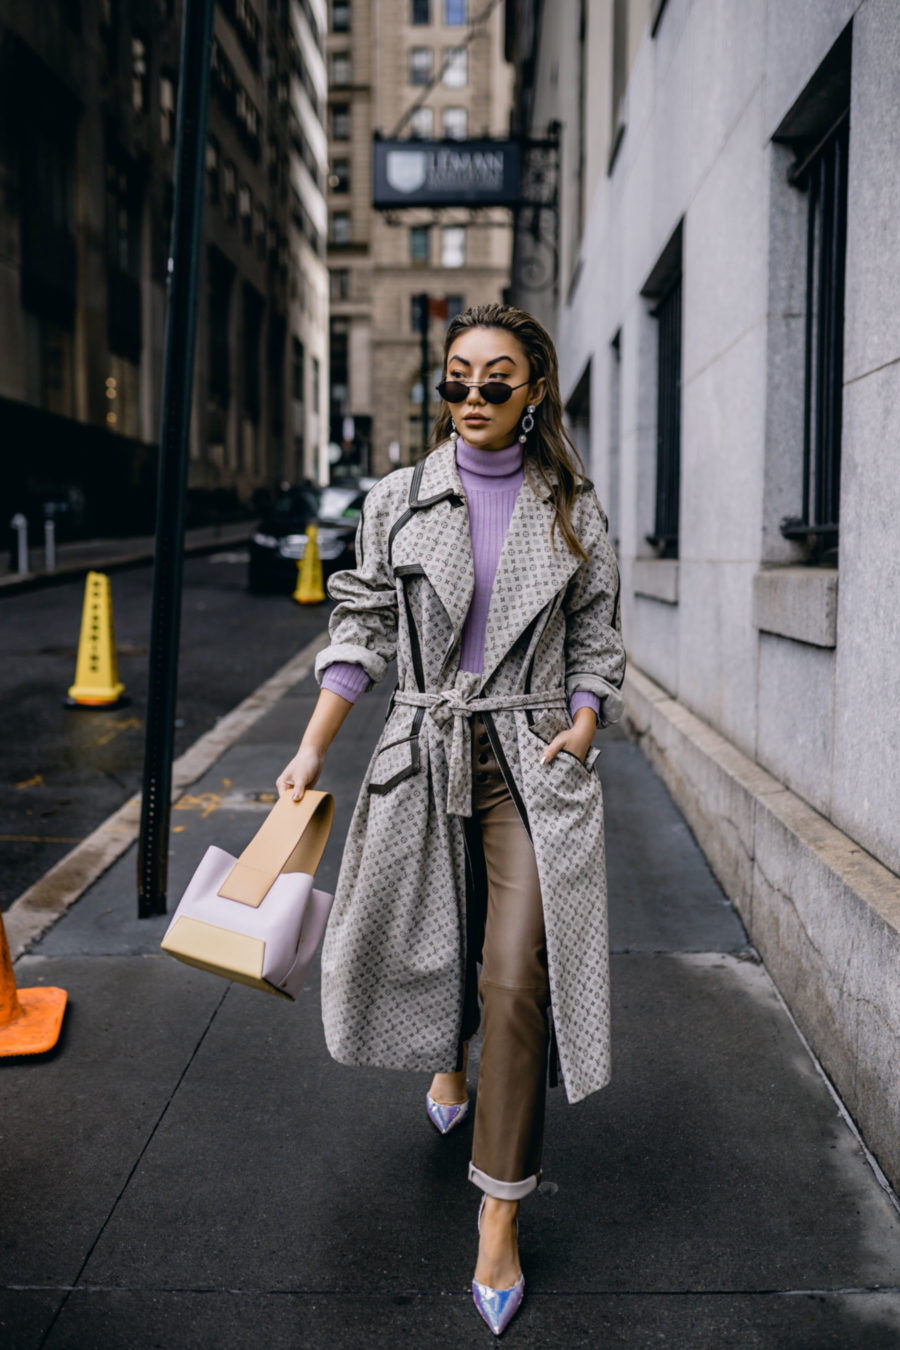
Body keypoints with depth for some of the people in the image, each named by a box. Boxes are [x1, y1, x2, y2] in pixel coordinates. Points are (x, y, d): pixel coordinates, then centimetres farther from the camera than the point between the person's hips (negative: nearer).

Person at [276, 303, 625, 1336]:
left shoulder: (571, 510, 3)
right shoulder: (398, 501, 3)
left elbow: (596, 641, 10)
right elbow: (361, 632, 5)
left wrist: (581, 728, -5)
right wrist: (312, 749, -1)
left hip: (535, 758, -1)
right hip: (426, 750, 1)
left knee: (517, 979, -8)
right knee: (433, 949, 14)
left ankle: (500, 1215, 8)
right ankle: (448, 1057, 52)